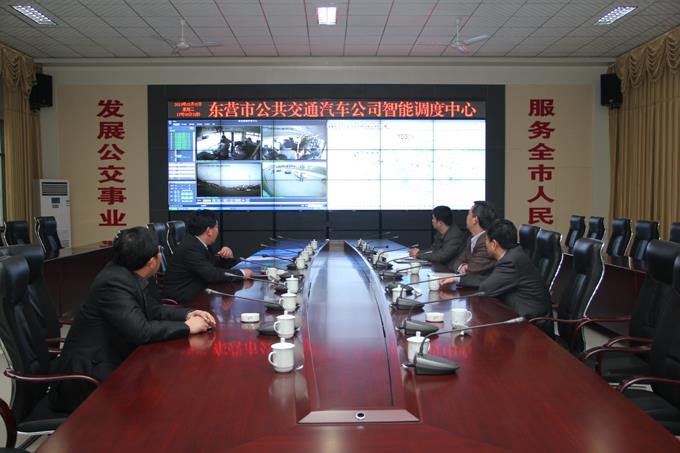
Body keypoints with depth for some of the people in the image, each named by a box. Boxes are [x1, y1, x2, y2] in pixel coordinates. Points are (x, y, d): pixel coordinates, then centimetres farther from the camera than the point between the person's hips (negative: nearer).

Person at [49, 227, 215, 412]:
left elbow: (153, 309, 13)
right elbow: (141, 331, -31)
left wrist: (187, 314, -3)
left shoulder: (125, 273, 1)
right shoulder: (114, 282, -24)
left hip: (110, 364, 8)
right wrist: (187, 327, -20)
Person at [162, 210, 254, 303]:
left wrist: (228, 255, -5)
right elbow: (211, 274, -27)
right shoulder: (190, 248, -22)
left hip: (196, 293, 9)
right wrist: (242, 273, -18)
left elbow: (217, 266, 16)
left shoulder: (199, 243, 6)